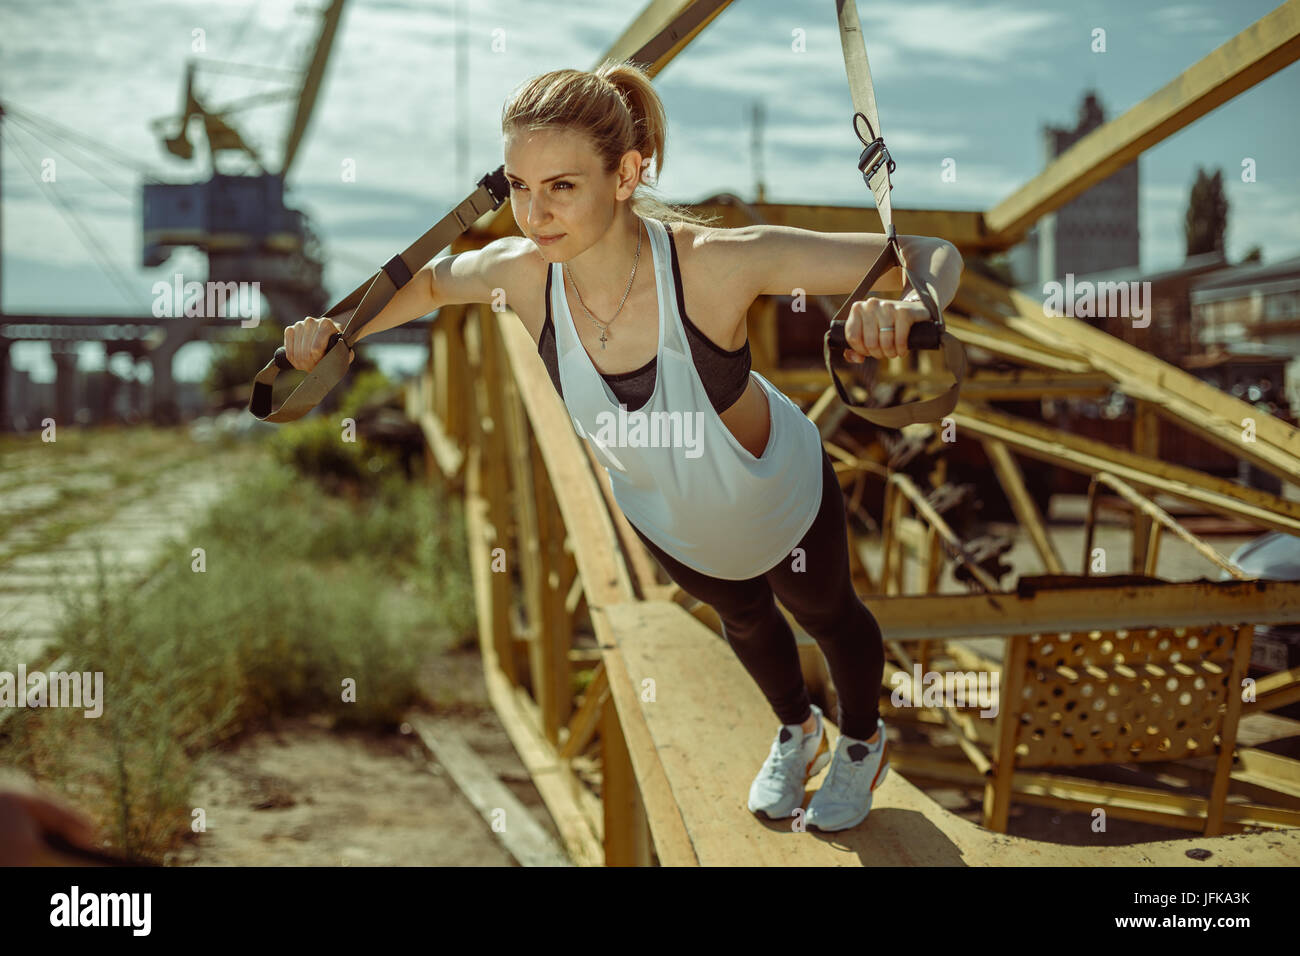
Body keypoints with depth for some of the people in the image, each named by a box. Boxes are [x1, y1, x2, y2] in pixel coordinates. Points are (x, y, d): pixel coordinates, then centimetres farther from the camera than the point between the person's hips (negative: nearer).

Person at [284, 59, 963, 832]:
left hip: (784, 497, -3)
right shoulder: (520, 273, -31)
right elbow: (434, 280, -5)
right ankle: (796, 731, 69)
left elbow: (932, 258, -40)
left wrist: (903, 310, -62)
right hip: (664, 519, 4)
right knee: (744, 621, 34)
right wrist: (340, 331, -21)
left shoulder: (715, 263, -42)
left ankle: (863, 743, 63)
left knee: (827, 615, 28)